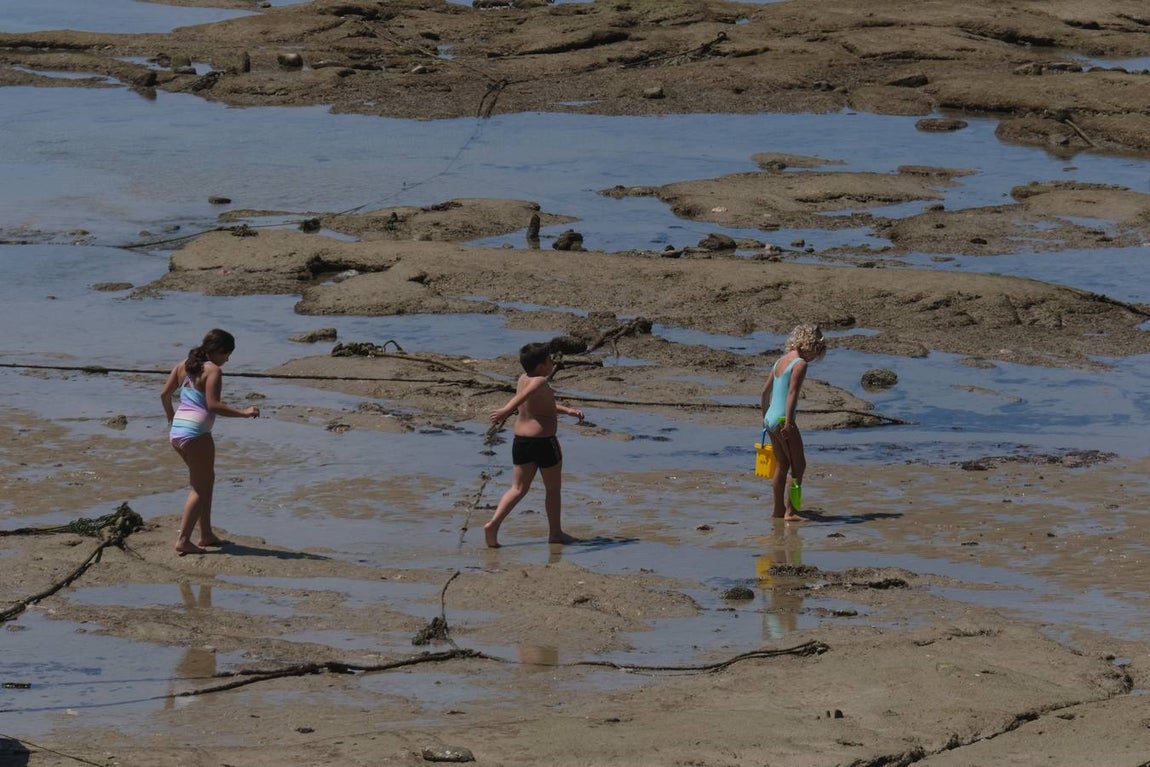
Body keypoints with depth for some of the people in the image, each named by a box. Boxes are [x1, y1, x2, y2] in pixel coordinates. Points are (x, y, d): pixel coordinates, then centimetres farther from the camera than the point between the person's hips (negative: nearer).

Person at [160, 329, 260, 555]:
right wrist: (243, 413, -14)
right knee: (200, 487, 2)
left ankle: (206, 534, 27)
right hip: (195, 432, -8)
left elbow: (164, 394, 14)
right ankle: (183, 540, -4)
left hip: (176, 431, 8)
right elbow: (213, 405, -19)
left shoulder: (183, 366, 12)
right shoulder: (213, 371, -10)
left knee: (206, 480, 22)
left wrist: (171, 415, 32)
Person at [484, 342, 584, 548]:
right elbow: (523, 395, -38)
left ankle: (493, 524, -8)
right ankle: (555, 532, 22)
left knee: (518, 488, 10)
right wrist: (506, 410, -54)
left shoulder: (524, 379, 10)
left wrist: (568, 411, 26)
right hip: (543, 441, -7)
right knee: (553, 488, 11)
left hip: (520, 440, 7)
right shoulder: (540, 382, -16)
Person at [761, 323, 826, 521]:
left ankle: (778, 510, 22)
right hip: (783, 419, -9)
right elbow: (792, 393, -21)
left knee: (782, 465, 17)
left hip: (770, 418, 9)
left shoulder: (780, 361, 15)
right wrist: (788, 423, -25)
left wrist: (765, 418, 30)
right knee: (799, 465, -1)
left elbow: (765, 391, 21)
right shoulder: (800, 364, -11)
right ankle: (790, 510, -6)